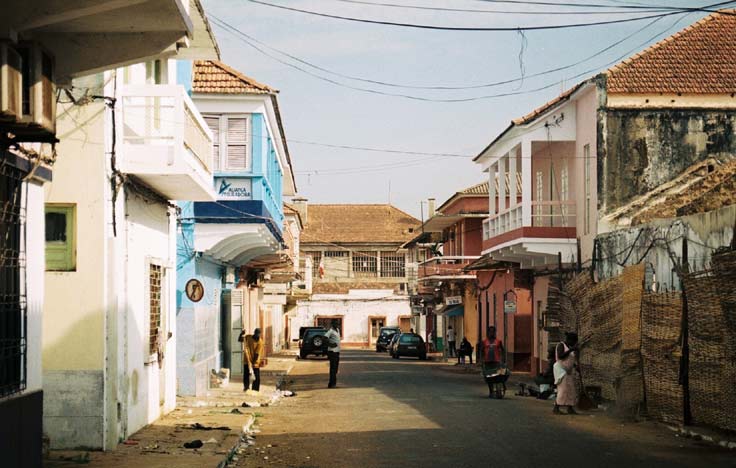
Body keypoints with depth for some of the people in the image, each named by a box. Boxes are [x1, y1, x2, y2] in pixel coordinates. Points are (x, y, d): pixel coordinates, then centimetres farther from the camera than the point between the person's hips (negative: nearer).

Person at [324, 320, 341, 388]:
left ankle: (334, 383, 20)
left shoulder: (337, 330, 14)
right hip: (332, 351, -9)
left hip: (337, 351, 9)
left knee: (335, 367, 13)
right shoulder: (331, 331, -13)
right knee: (333, 368, -9)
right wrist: (330, 344, -24)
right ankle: (331, 384, -7)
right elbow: (325, 338, -28)